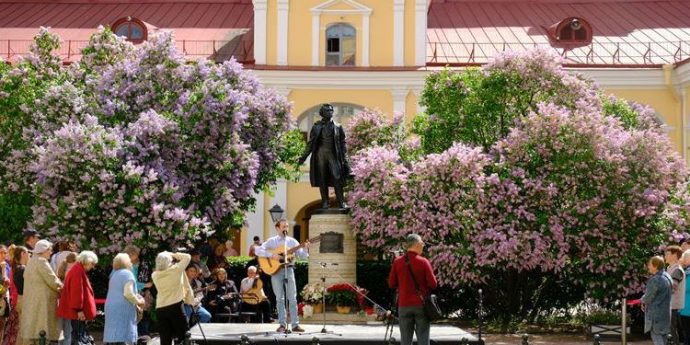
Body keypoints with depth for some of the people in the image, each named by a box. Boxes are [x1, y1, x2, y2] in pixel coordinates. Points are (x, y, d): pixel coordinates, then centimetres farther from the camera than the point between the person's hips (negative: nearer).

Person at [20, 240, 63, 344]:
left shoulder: (31, 262, 16)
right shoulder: (41, 262, -14)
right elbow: (52, 280, -18)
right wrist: (61, 286, 2)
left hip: (31, 299, 10)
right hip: (43, 299, -10)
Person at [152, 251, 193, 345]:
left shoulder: (155, 275, 1)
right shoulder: (175, 270, -8)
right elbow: (187, 257, 3)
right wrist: (175, 255, 12)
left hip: (160, 309, 4)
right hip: (176, 307, -4)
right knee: (183, 336, 5)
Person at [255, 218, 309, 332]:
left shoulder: (292, 241, 11)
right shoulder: (272, 241, 5)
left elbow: (302, 255, 8)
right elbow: (258, 251, -5)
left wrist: (306, 248, -13)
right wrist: (271, 255, -16)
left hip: (289, 270, 2)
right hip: (276, 270, -2)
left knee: (292, 298, -3)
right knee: (280, 298, 1)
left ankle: (295, 324, -2)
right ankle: (282, 324, 5)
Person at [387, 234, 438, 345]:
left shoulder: (397, 262, -1)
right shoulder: (423, 262, -8)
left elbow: (391, 284, 3)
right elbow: (433, 284, -9)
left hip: (404, 305, 2)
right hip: (421, 305, -2)